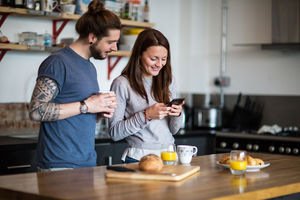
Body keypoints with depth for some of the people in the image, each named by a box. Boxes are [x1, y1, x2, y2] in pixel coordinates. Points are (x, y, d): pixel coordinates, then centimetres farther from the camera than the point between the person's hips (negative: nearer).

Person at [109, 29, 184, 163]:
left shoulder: (167, 80, 13)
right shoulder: (122, 84, -6)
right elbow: (114, 133, -7)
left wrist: (177, 114, -4)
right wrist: (146, 116, -16)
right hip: (139, 157, -5)